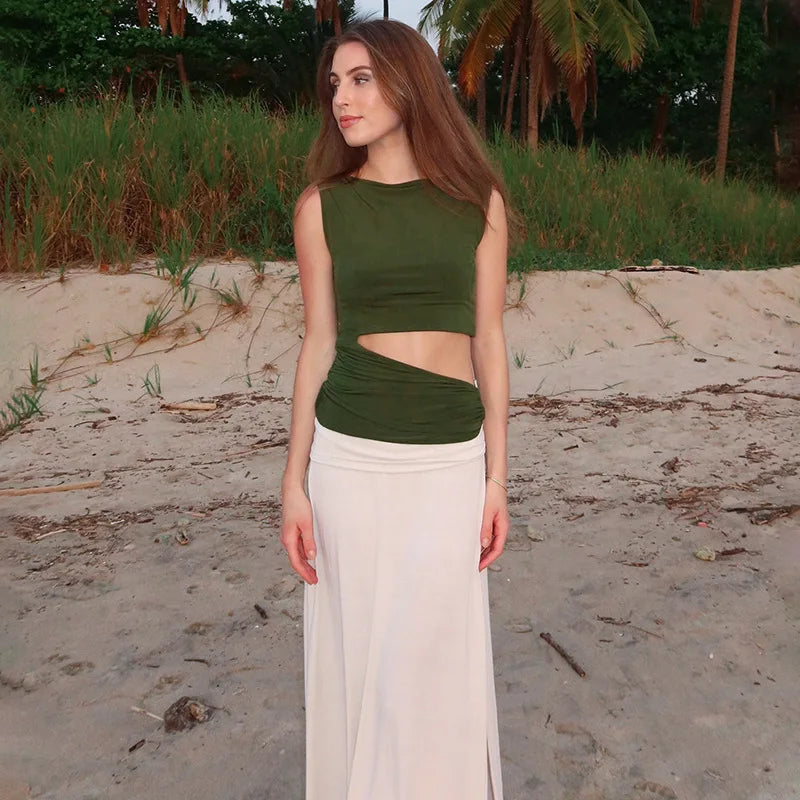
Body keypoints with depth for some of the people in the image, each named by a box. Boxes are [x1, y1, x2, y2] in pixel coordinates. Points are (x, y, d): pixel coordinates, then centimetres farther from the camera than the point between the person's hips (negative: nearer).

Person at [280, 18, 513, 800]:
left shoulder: (478, 201, 2)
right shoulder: (323, 205, 2)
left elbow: (488, 342, 3)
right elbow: (318, 343, 3)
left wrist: (497, 478, 1)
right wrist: (294, 481, 1)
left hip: (450, 460, 0)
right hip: (350, 457, 1)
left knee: (443, 650, 7)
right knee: (354, 648, 11)